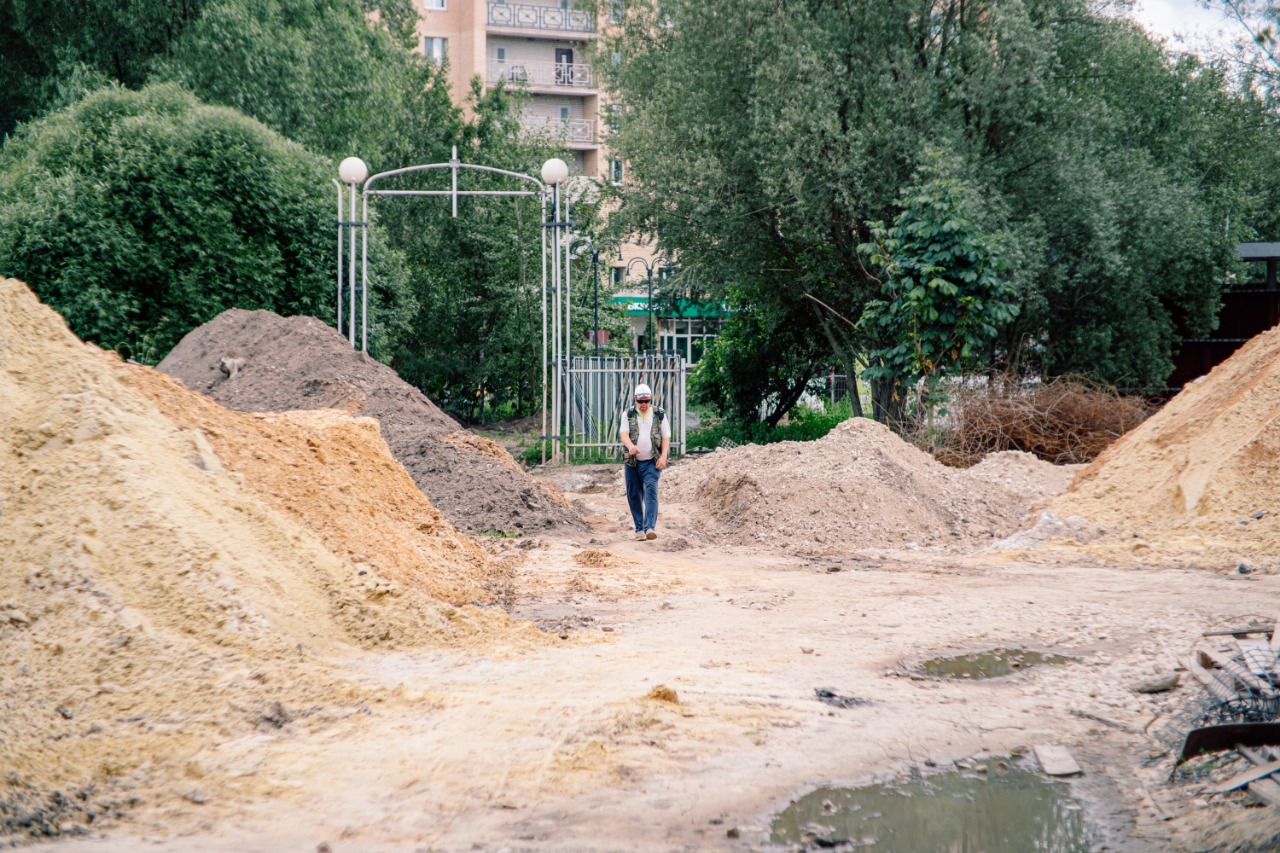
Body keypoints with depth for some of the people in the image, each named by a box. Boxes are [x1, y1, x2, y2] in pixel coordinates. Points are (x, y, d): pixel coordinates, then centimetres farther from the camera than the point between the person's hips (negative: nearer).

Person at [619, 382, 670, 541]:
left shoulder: (660, 415, 6)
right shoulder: (628, 414, 5)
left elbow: (666, 437, 5)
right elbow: (623, 433, -8)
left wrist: (663, 456, -9)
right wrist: (630, 445, -30)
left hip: (651, 462, -2)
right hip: (632, 462, 2)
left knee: (651, 491, -17)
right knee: (634, 495, 4)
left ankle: (650, 527, -26)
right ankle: (639, 529, 15)